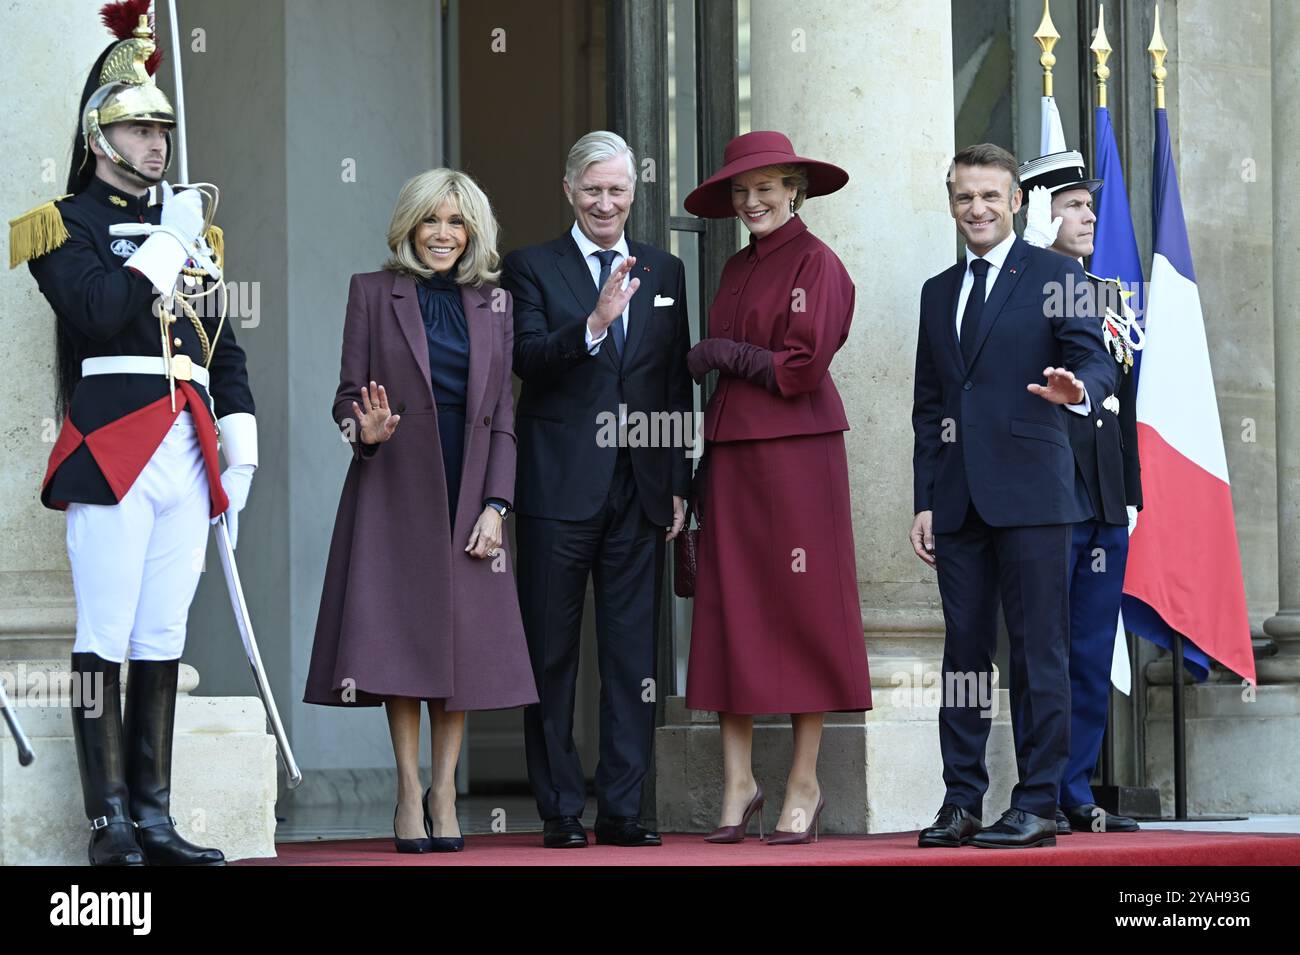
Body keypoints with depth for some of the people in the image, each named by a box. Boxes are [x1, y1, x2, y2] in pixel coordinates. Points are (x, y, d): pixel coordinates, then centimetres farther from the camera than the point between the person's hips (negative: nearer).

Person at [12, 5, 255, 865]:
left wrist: (239, 449, 12)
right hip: (112, 451, -6)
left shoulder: (191, 231, 22)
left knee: (164, 639, 6)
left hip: (188, 451, 6)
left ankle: (155, 817, 8)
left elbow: (225, 347, 21)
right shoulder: (66, 225, 2)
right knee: (106, 639, -6)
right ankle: (111, 820, -5)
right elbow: (99, 310, -16)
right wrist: (167, 245, -8)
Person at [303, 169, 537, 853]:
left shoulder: (493, 303, 11)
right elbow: (349, 393, 4)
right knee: (401, 638, -4)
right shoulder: (373, 292, 5)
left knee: (464, 638, -1)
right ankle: (410, 796, 2)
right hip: (396, 489, -2)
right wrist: (363, 430, -20)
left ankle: (444, 795, 6)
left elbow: (504, 413, 8)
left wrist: (495, 505, -1)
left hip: (468, 493, 2)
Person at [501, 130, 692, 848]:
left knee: (632, 655, 3)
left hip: (640, 491, 3)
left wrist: (677, 484, 7)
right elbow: (527, 358, -13)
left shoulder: (665, 271, 14)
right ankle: (560, 810, 7)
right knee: (551, 654, 2)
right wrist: (593, 324, -30)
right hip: (558, 489, -3)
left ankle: (621, 808, 7)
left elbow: (677, 383, 13)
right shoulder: (532, 267, 3)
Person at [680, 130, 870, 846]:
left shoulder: (817, 263, -5)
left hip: (795, 453, -7)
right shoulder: (737, 269, 17)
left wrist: (724, 356, -3)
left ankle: (804, 786, 5)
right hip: (732, 451, 7)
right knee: (729, 607, 2)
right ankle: (738, 781, 7)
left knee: (799, 608, -2)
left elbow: (803, 367, -13)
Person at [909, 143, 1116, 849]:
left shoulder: (1056, 276, 3)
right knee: (963, 648, 5)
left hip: (1031, 492, -5)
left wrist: (1079, 388, -31)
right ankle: (961, 803, 9)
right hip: (957, 499, 5)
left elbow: (1094, 360, -7)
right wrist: (924, 501, 12)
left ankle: (1037, 804, -3)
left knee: (1039, 651, -5)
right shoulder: (938, 293, 19)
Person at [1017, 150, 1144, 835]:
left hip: (1106, 497, 7)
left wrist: (1132, 492, 15)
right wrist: (1035, 253, -21)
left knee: (1092, 654, 9)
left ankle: (1078, 793, 14)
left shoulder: (1109, 296, 18)